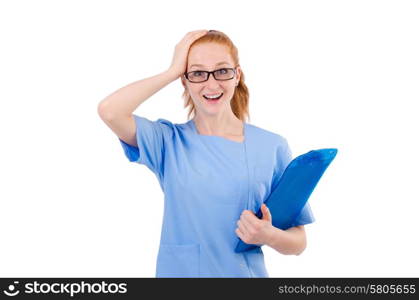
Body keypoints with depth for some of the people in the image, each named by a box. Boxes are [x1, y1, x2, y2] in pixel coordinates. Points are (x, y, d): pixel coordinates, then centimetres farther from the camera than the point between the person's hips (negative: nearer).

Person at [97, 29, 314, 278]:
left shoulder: (272, 146, -7)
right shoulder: (169, 141, -6)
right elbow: (109, 111, -24)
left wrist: (269, 236, -25)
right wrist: (173, 71, -15)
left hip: (246, 272, 0)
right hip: (178, 271, 1)